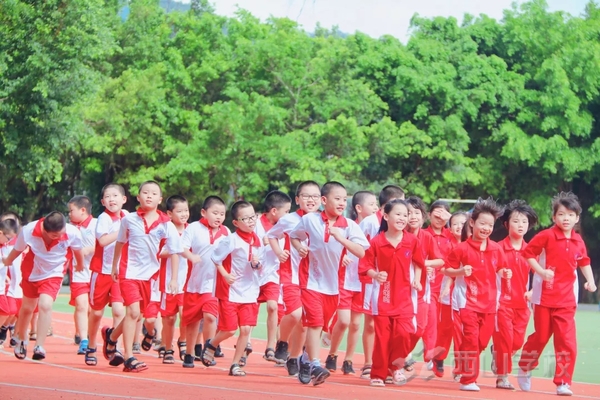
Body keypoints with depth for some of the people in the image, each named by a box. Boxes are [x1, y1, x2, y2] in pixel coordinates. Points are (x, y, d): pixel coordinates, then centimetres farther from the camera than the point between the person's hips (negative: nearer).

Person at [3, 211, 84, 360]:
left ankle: (39, 347, -12)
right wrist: (8, 261, 12)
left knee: (45, 305, -22)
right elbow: (17, 249, -8)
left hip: (54, 274, -1)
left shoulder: (72, 233, -31)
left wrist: (80, 265, 14)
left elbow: (77, 250, -6)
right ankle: (20, 340, 42)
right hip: (31, 273, 1)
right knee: (27, 308, 16)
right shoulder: (28, 231, -30)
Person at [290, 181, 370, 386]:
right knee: (314, 321, -14)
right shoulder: (310, 220, -5)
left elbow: (361, 252, -17)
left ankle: (306, 360, 32)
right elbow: (294, 236, 11)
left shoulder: (350, 226, -6)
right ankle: (314, 365, -14)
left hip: (333, 282, 3)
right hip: (312, 279, -3)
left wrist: (341, 238, -29)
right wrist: (299, 248, -10)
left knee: (321, 324, 13)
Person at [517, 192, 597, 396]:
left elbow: (584, 262, 17)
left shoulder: (578, 242, 3)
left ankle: (563, 382, 1)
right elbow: (528, 253, -7)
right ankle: (524, 370, 31)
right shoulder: (546, 236, -10)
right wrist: (541, 271, -17)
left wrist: (590, 280, 3)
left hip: (566, 299, 3)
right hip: (545, 295, -3)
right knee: (541, 336, 8)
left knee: (567, 341, -5)